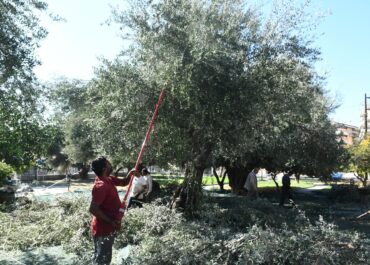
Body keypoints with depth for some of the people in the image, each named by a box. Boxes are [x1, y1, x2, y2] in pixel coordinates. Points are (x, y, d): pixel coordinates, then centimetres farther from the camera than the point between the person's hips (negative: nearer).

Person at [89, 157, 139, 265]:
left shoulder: (109, 179, 3)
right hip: (103, 229, -9)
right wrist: (111, 221, -24)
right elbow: (93, 209, -29)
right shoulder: (101, 186, -26)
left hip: (107, 228, 9)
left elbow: (124, 182, 18)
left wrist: (130, 174, -4)